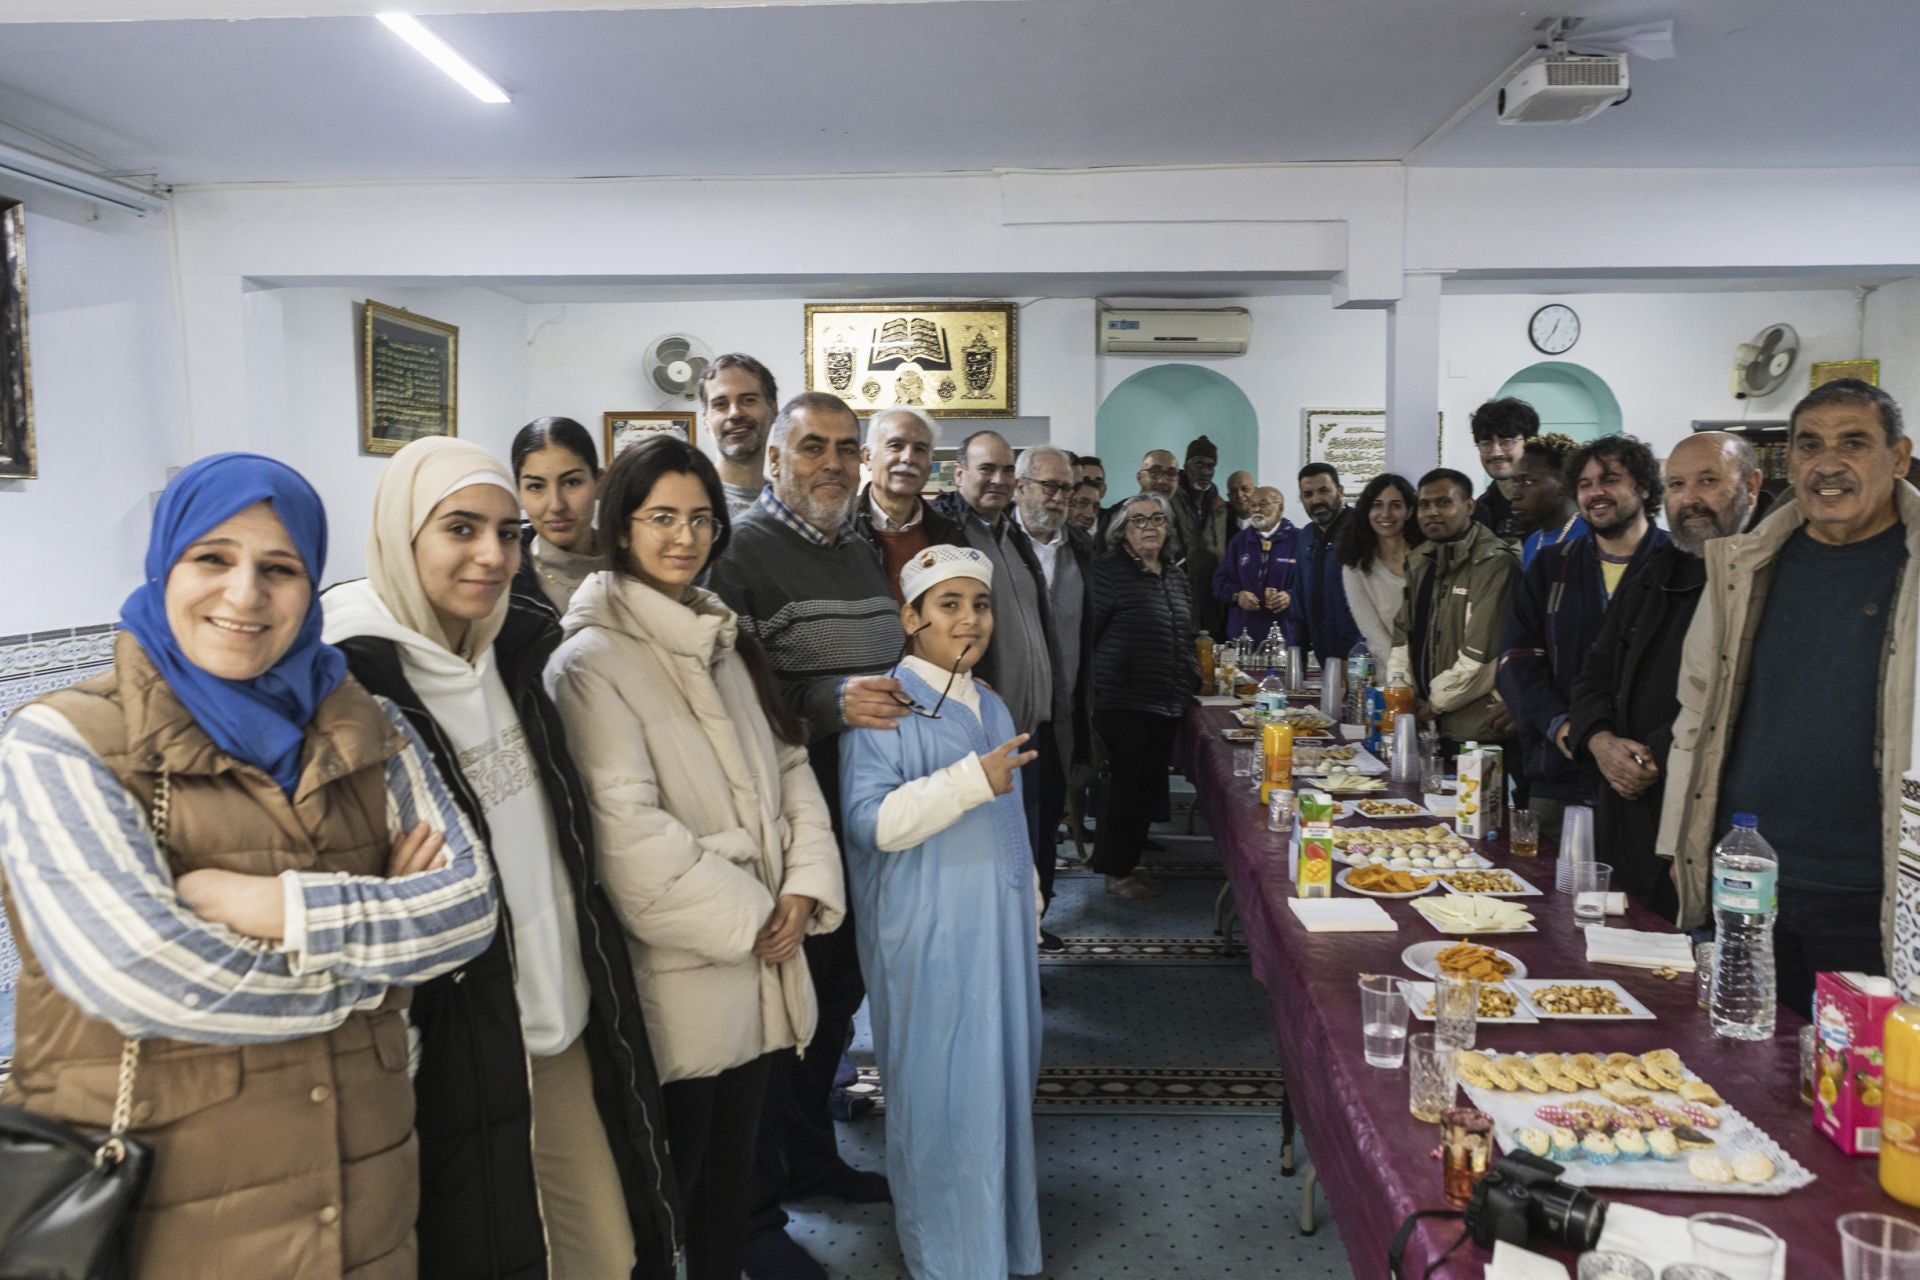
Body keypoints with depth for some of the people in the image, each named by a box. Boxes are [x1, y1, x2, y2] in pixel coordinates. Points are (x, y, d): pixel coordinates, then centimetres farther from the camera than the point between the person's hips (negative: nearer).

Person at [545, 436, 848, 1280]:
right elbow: (629, 831, -20)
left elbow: (788, 768, 10)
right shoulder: (592, 660, -13)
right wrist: (747, 919, -15)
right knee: (670, 1182, 9)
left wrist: (803, 891, -5)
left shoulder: (726, 642, 11)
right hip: (676, 970, -7)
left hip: (758, 961, 7)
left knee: (732, 1163, 19)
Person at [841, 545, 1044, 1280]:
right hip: (929, 935, -7)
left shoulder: (990, 707, 11)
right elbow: (870, 822, -22)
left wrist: (1028, 903, 20)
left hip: (997, 925, 7)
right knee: (940, 1091, 2)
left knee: (1000, 1078, 15)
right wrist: (973, 780, -28)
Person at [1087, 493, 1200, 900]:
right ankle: (1115, 871, 13)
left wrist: (1193, 676, 17)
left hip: (1166, 703, 7)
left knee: (1151, 787, 13)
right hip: (1125, 700, -7)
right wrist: (1093, 682, -11)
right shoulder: (1110, 571, -10)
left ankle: (1127, 859, 27)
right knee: (1127, 785, -2)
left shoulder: (1174, 577, 13)